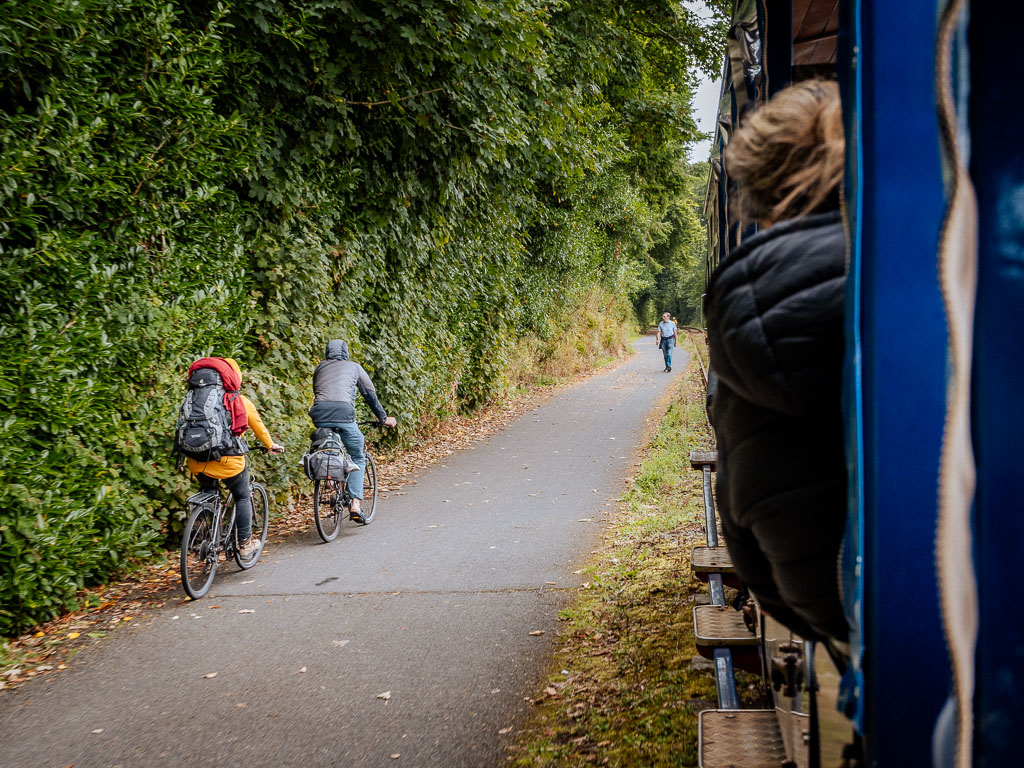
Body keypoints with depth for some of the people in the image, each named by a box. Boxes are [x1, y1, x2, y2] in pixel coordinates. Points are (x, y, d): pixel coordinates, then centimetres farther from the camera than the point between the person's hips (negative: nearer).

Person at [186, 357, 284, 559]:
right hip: (227, 460, -3)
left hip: (197, 461, 3)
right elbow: (258, 425, 19)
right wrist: (271, 445, 35)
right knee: (242, 497, 18)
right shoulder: (241, 400, 6)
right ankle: (245, 544, 19)